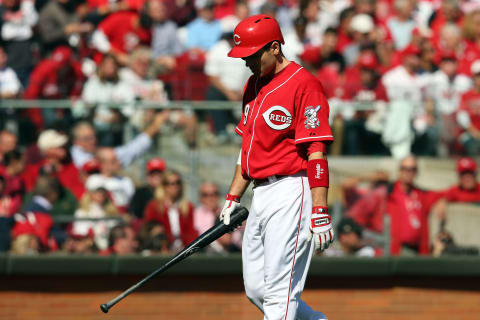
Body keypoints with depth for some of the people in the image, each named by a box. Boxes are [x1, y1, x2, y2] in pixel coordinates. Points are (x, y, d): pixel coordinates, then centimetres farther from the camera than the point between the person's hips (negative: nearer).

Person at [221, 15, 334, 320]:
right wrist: (233, 197, 19)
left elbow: (316, 152, -17)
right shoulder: (253, 85, 16)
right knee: (256, 290, 10)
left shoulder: (303, 84, -12)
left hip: (291, 192, -9)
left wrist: (320, 211, -22)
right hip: (261, 196, 9)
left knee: (279, 291, -12)